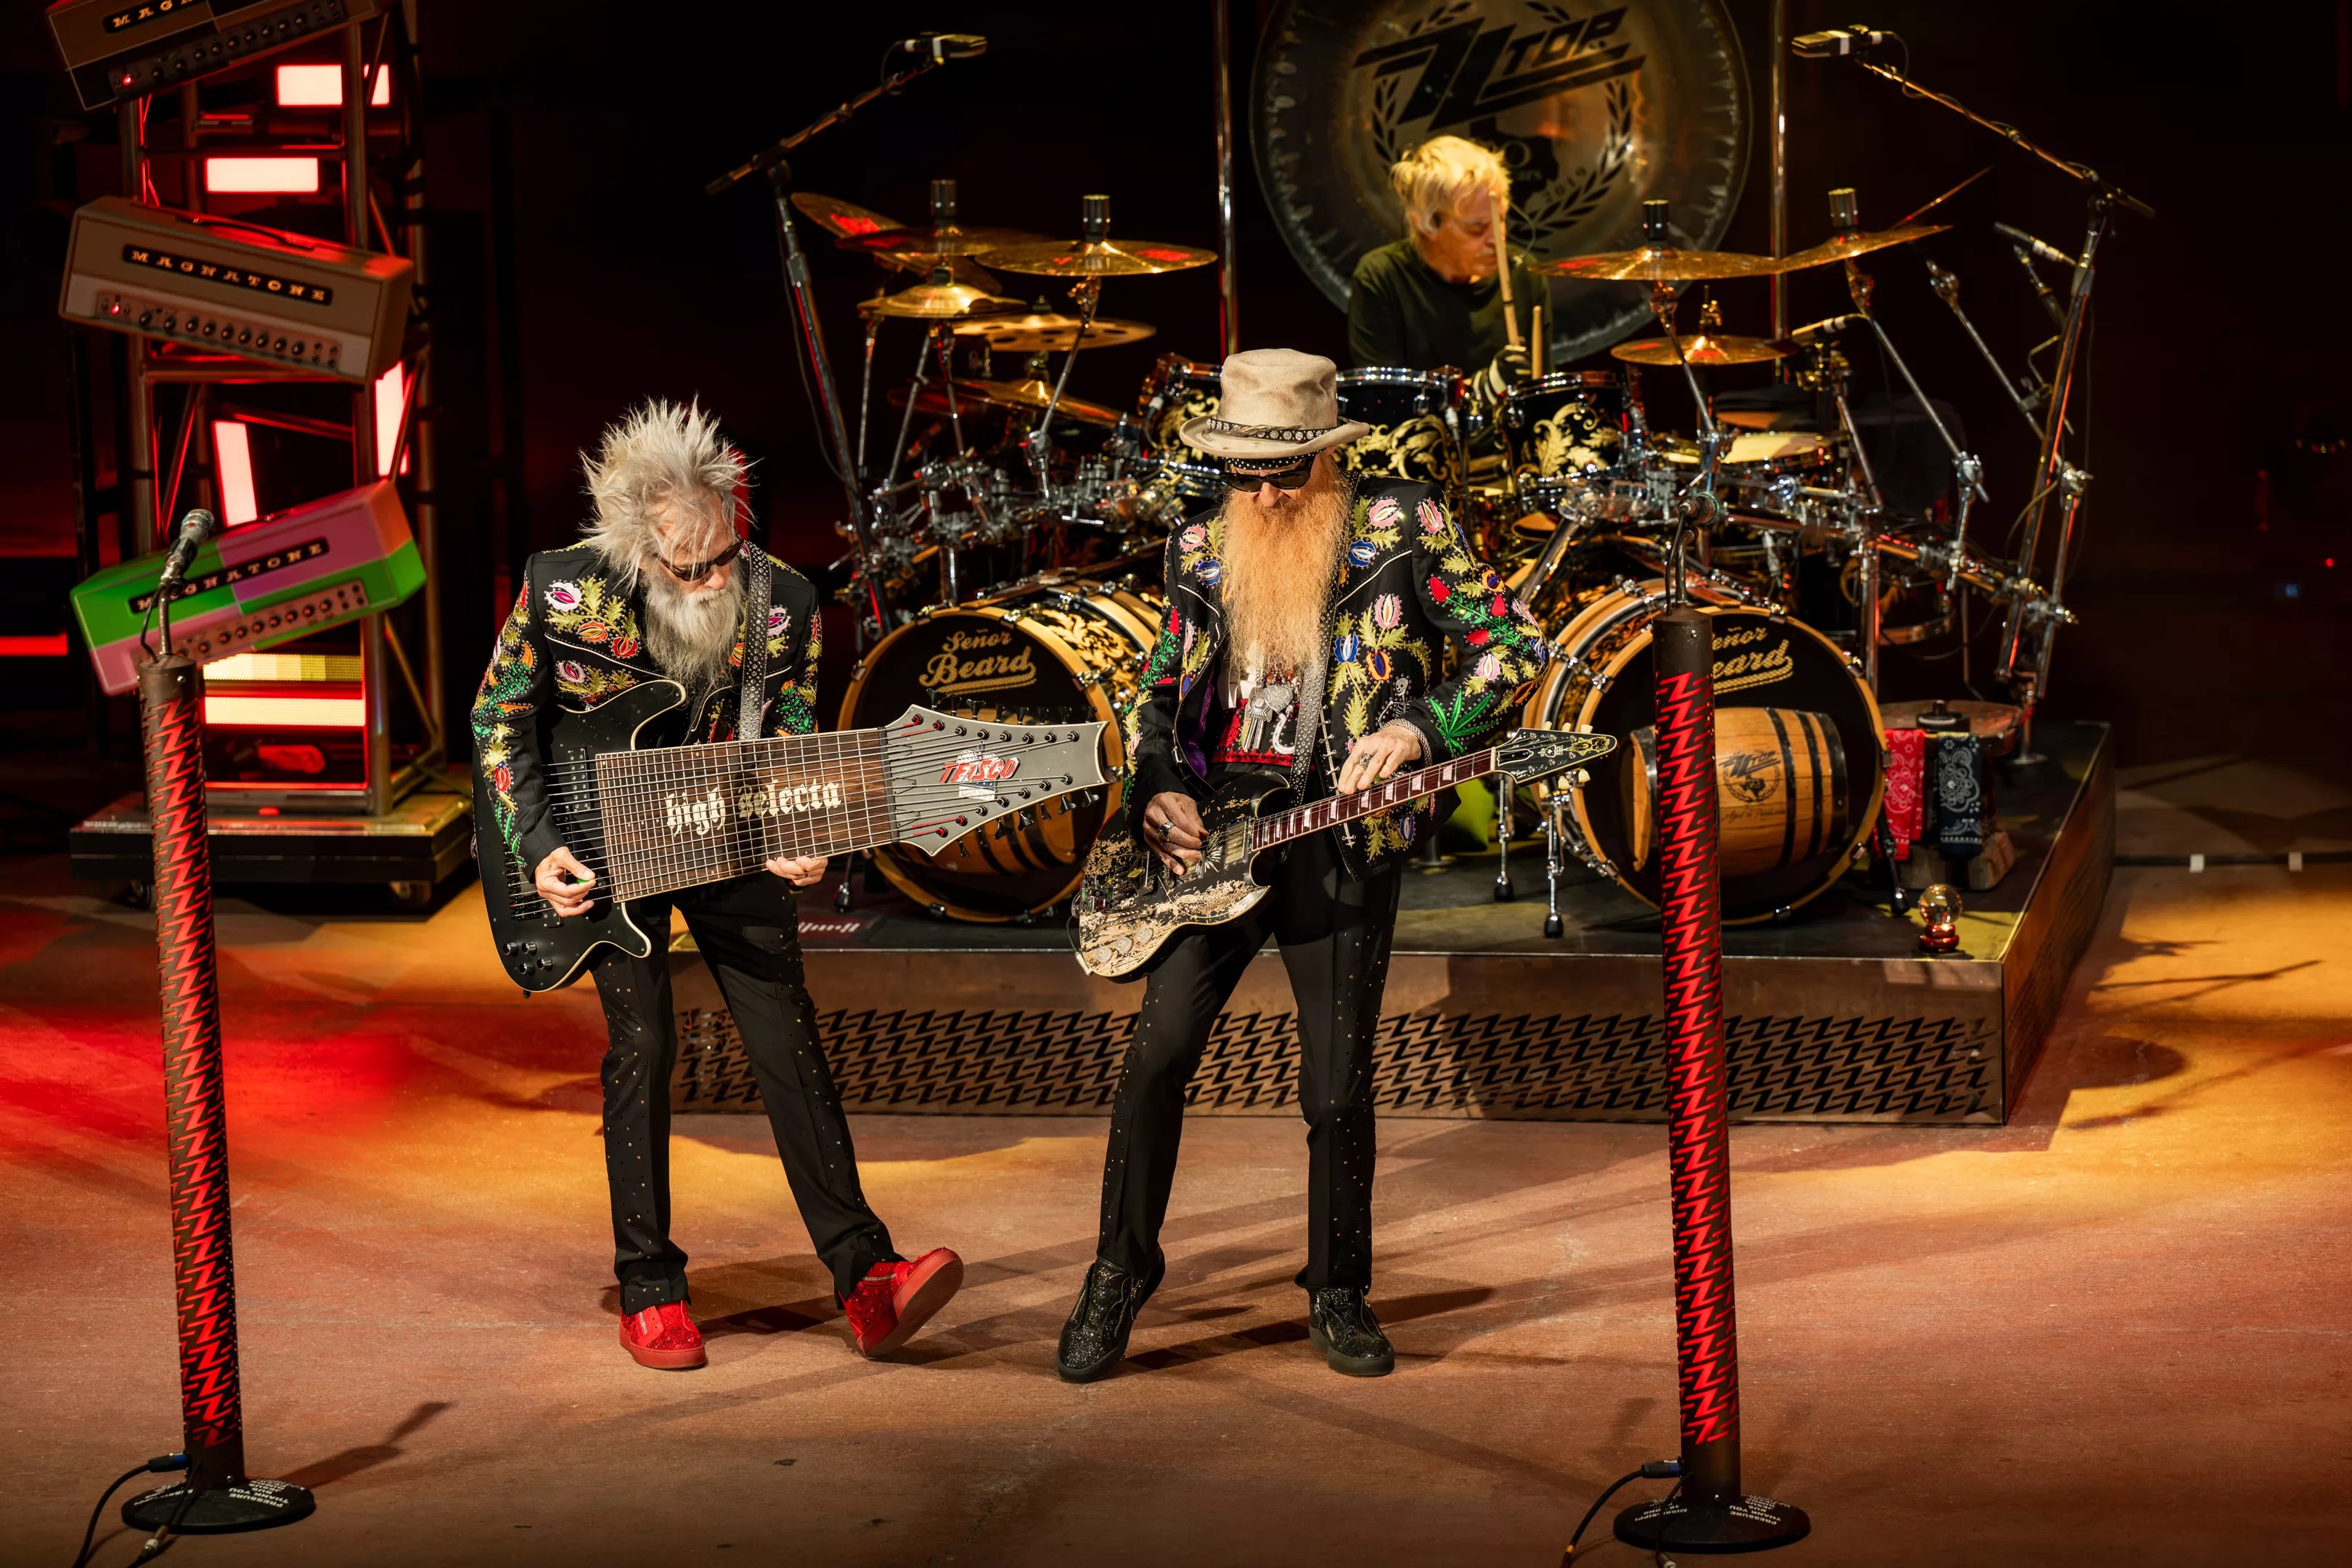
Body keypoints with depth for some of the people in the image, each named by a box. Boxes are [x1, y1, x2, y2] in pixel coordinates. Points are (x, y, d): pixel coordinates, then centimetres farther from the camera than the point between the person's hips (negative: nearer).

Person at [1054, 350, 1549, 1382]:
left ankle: (1338, 1295, 20)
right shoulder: (1201, 550, 8)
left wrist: (1419, 727, -18)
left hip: (1342, 844, -2)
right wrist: (1154, 791, -1)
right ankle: (1121, 1270, 12)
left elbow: (1515, 649, -5)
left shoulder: (1402, 531, -3)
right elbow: (1156, 691, 18)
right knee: (1155, 1057, -5)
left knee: (1337, 1092, 1)